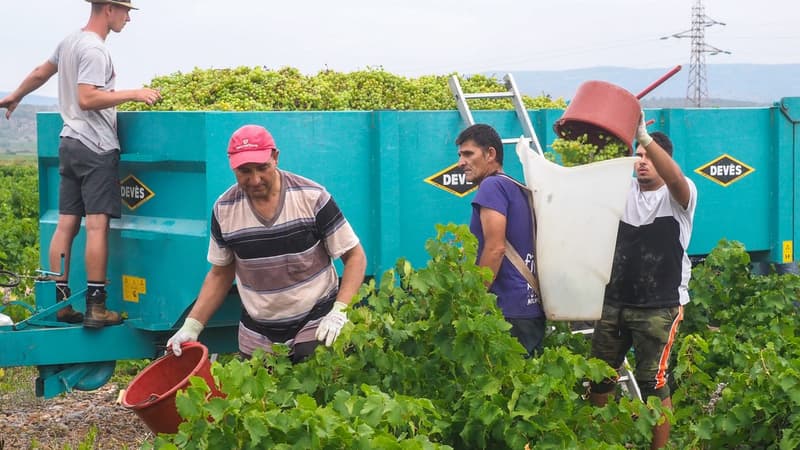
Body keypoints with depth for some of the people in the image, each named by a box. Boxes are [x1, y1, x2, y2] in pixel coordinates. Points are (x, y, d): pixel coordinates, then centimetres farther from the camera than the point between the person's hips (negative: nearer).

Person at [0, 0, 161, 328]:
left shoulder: (70, 42, 15)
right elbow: (87, 99, -23)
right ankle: (96, 307, -11)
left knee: (66, 224, 8)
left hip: (70, 143, 9)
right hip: (96, 148, -9)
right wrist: (133, 94, -22)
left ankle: (60, 303, 10)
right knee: (97, 225, -9)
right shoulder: (94, 49, -14)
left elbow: (40, 73, 30)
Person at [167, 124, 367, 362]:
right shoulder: (224, 209, -3)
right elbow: (220, 273, 11)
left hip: (315, 325, -3)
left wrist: (338, 313, -19)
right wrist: (191, 326, 1)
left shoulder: (312, 197, -12)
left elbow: (355, 256, -6)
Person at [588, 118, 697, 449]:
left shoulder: (678, 196, -6)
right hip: (614, 302, 5)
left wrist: (645, 136, -40)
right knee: (598, 377, 13)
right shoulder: (623, 190, 9)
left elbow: (675, 177, -28)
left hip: (658, 308, -5)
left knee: (653, 383, -4)